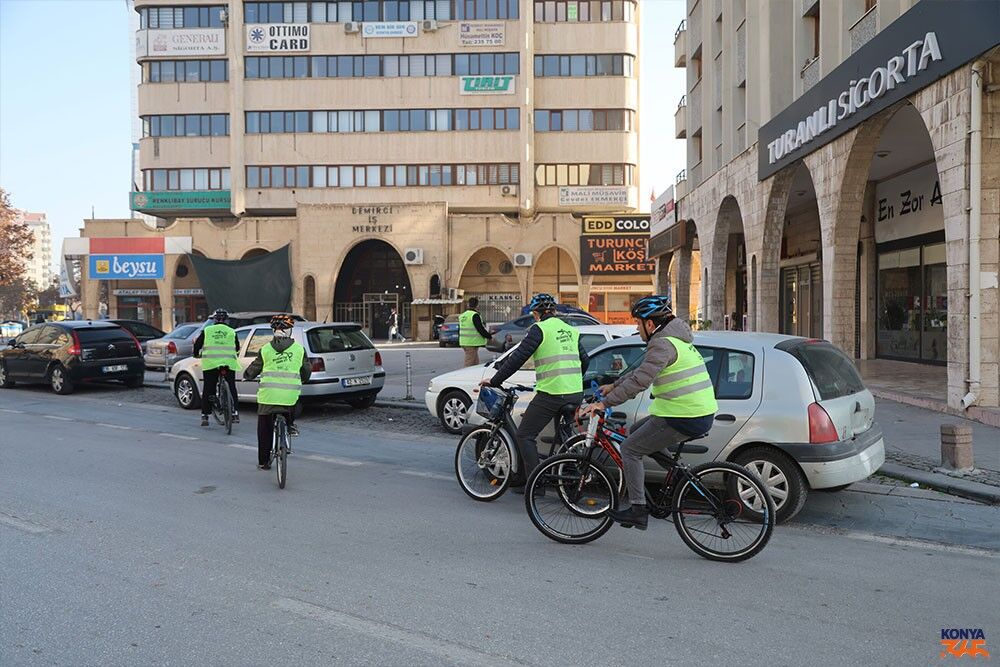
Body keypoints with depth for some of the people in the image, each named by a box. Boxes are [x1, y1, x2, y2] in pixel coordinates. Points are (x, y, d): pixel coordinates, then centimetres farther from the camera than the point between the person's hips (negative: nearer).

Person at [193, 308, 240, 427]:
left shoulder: (207, 330, 7)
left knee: (208, 390, 8)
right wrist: (235, 357, 35)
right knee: (231, 389, 10)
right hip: (229, 364, 0)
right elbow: (237, 349, 15)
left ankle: (205, 416, 9)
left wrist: (197, 355, 29)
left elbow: (197, 345, 10)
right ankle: (235, 414, 4)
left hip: (210, 364, 0)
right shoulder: (232, 332, 9)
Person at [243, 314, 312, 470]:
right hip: (291, 396, 0)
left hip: (268, 395, 0)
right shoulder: (299, 349, 4)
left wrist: (246, 375, 36)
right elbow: (306, 374, 14)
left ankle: (263, 462, 22)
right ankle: (290, 425, 20)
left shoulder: (265, 350, 3)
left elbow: (251, 372, 13)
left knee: (265, 430, 15)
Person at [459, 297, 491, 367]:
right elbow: (481, 329, -15)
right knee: (469, 364, -6)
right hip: (472, 343, -9)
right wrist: (489, 336, -2)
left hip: (464, 342, 9)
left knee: (475, 363, 14)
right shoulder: (475, 315, -14)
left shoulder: (462, 315, 14)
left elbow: (459, 330, 20)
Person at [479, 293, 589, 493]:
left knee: (525, 435, 2)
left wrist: (494, 381, -2)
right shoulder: (570, 329, 16)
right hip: (576, 394, 8)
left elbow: (518, 358, -9)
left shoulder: (539, 329, -6)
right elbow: (584, 360, 20)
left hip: (551, 394, -8)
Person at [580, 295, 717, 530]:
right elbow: (643, 370, 25)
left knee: (630, 449, -2)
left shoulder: (663, 344, -16)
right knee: (636, 430, 23)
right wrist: (613, 386, 27)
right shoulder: (675, 339, 16)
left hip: (684, 419, -10)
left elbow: (640, 381, -25)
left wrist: (604, 403, -23)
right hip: (699, 413, 10)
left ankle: (638, 510, 2)